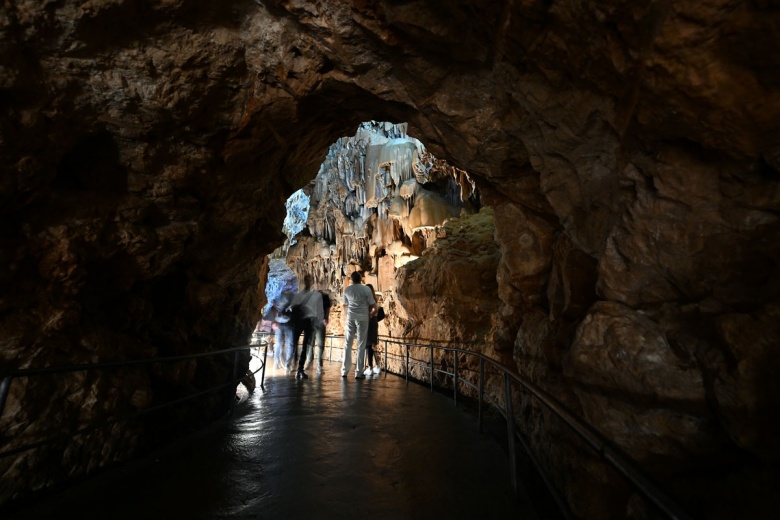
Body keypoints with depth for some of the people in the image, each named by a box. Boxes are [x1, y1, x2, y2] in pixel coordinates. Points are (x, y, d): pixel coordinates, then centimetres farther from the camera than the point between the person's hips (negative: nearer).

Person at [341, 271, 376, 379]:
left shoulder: (347, 290, 6)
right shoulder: (366, 289, -5)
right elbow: (373, 305, -3)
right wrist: (370, 312, 18)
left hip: (350, 317, 3)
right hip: (362, 318, -3)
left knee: (347, 344, 11)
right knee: (361, 345, 2)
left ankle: (344, 371, 13)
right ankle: (358, 372, 3)